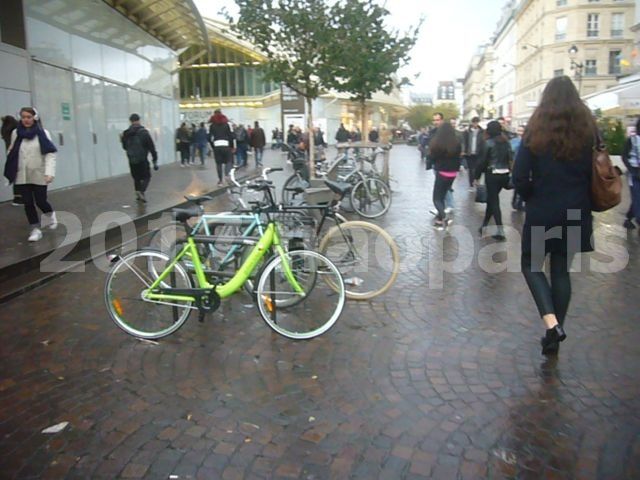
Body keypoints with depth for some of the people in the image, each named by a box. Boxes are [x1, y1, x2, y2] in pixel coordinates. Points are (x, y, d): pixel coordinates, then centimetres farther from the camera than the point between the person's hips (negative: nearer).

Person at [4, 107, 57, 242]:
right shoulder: (16, 133, 3)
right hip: (21, 176, 3)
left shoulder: (43, 133, -7)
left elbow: (50, 154, -12)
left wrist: (49, 172, -22)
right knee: (28, 203, 4)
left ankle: (50, 215, 36)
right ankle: (35, 230, 15)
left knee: (40, 201, 3)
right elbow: (11, 153, 8)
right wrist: (11, 173, 3)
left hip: (39, 175, -3)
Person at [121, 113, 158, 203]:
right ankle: (141, 192, -15)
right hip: (142, 160, -4)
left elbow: (124, 147, 12)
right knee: (146, 177, 6)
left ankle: (138, 194, 21)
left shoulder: (126, 133, 1)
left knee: (136, 178, 17)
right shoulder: (144, 132, -11)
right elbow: (151, 147, -11)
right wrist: (155, 160, -6)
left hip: (132, 161, 4)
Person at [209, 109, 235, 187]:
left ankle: (220, 180, 9)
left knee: (218, 163, 8)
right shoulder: (226, 124, 5)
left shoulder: (212, 126, 8)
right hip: (226, 146, -1)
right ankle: (227, 175, -20)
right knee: (229, 161, 6)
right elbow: (231, 136, 1)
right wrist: (232, 147, 9)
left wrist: (213, 146, 13)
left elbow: (210, 138, 3)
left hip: (216, 146, 1)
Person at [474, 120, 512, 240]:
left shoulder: (489, 143, -9)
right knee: (491, 199, 18)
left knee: (494, 201, -1)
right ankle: (484, 225, 27)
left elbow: (483, 160, -10)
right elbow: (510, 159, 5)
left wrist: (477, 176, -3)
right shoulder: (506, 142, 7)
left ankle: (501, 231, -7)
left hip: (492, 174, -6)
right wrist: (508, 172, 10)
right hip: (504, 174, 6)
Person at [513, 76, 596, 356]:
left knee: (531, 264, 12)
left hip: (542, 212, -3)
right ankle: (555, 335, 18)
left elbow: (520, 178, -10)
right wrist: (585, 204, 13)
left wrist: (532, 198, 7)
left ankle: (551, 323, -8)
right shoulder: (588, 130, 0)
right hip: (576, 213, 3)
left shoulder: (536, 130, -7)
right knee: (562, 270, 13)